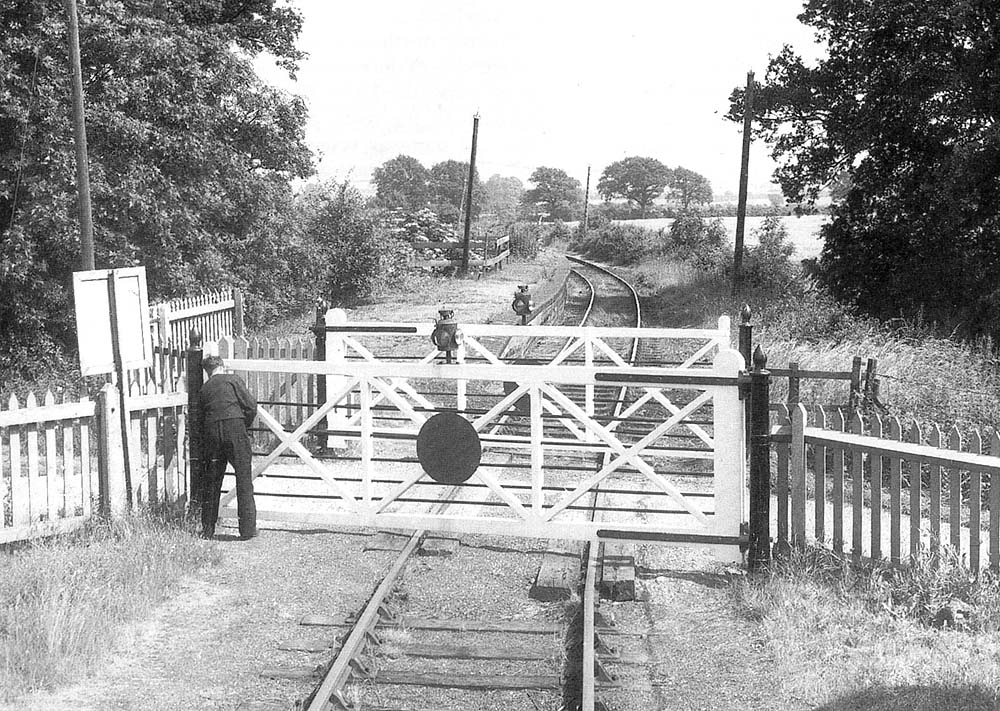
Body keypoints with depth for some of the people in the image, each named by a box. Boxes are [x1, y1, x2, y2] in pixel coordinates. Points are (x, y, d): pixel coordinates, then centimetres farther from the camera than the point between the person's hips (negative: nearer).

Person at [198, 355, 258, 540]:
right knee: (244, 479, 0)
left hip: (212, 433, 4)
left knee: (211, 482, 13)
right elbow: (251, 406, -2)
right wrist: (245, 425, 16)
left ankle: (207, 529, 16)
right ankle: (247, 529, -2)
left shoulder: (204, 389, 20)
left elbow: (201, 418, 19)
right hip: (235, 429, -4)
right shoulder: (233, 379, 7)